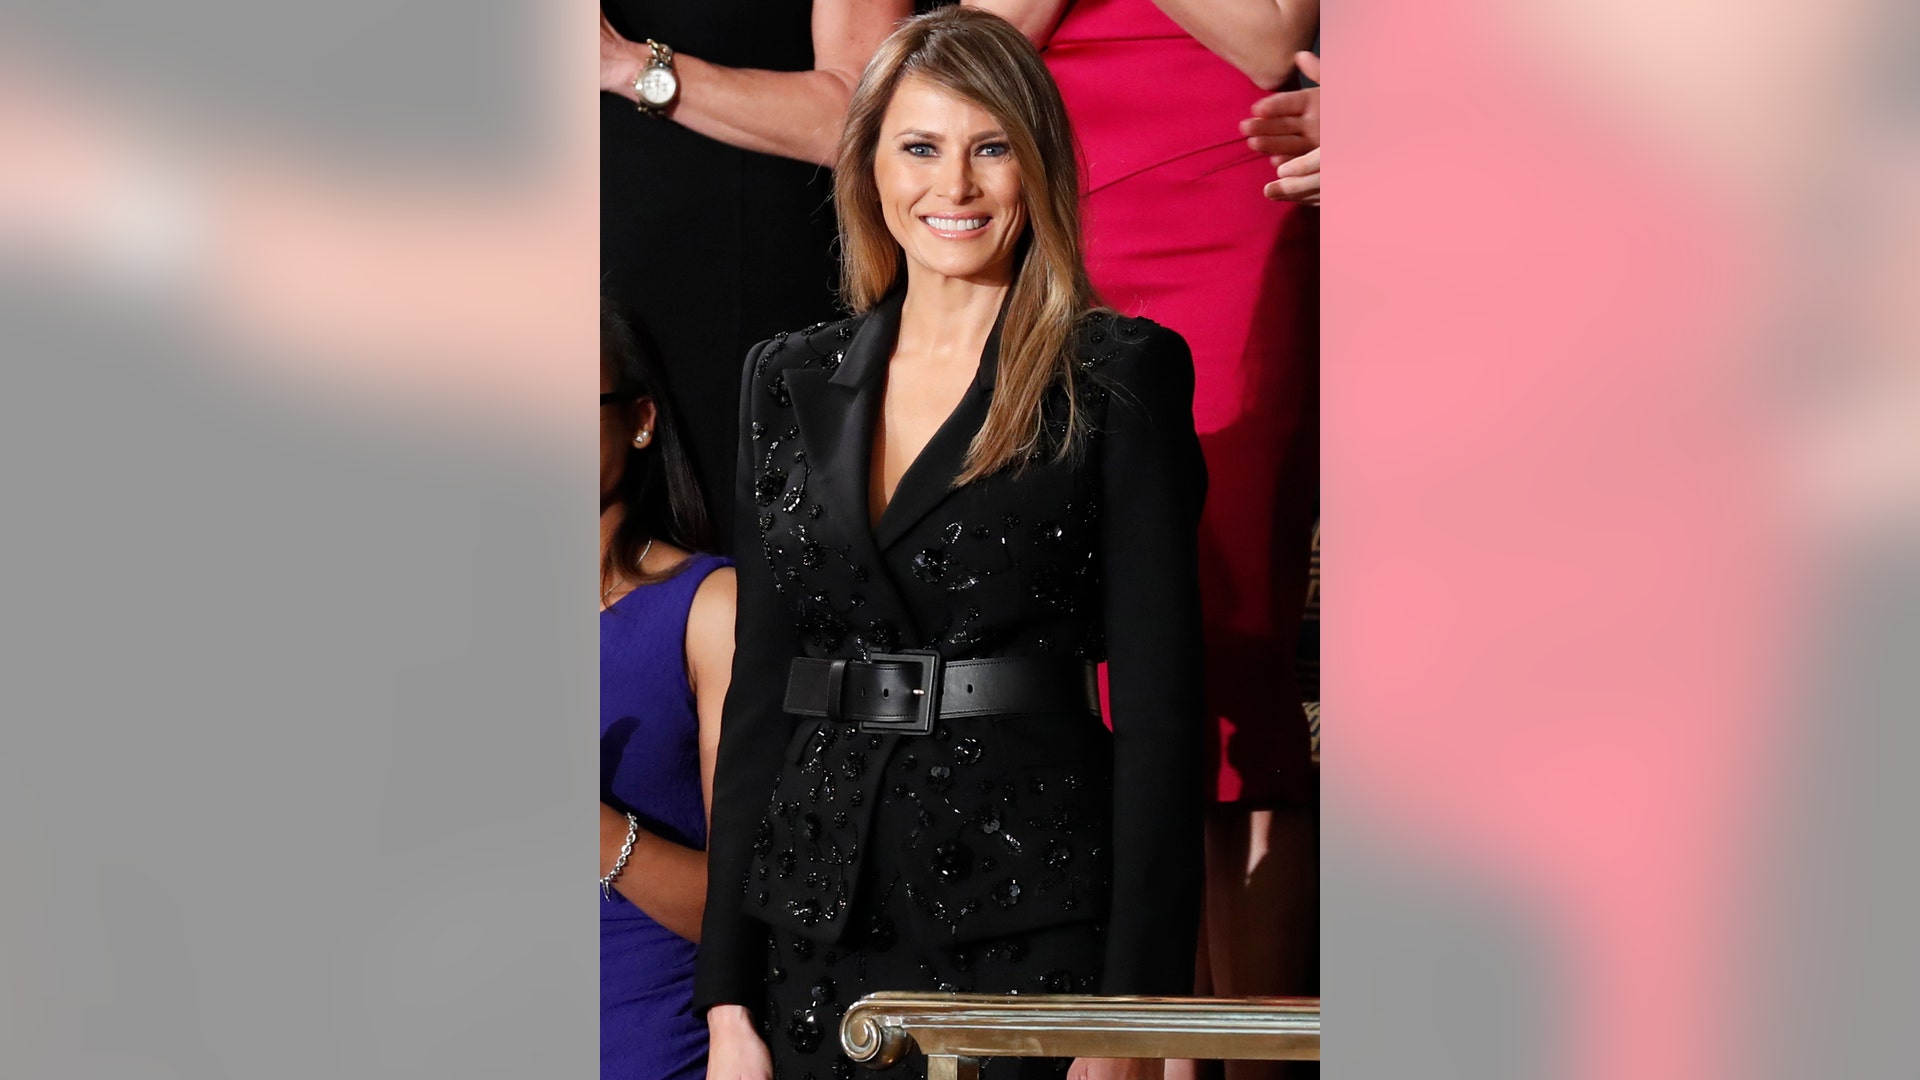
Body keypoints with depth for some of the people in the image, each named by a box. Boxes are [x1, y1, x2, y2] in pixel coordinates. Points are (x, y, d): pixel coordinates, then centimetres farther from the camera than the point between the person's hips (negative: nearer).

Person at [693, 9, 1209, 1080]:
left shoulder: (1120, 377, -3)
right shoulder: (792, 381, 11)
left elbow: (1161, 706, -7)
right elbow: (757, 690, 10)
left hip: (1031, 936, -4)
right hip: (816, 942, 4)